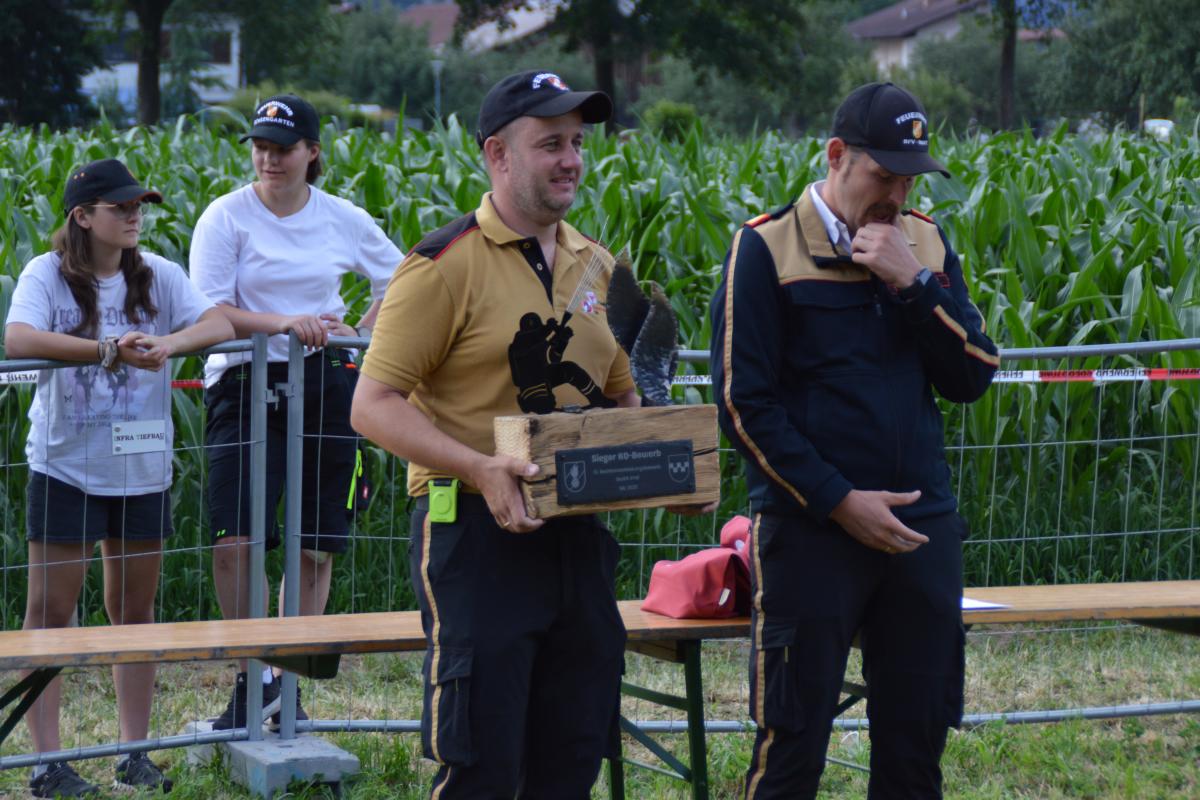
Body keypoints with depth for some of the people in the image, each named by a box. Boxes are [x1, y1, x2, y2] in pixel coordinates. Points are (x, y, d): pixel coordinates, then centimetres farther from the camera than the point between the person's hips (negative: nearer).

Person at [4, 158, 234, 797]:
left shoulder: (157, 275, 4)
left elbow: (220, 323, -7)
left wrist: (168, 343, -27)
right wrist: (108, 349, -33)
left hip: (142, 471, 4)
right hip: (66, 468, -4)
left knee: (135, 610, 10)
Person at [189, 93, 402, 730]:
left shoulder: (343, 219, 7)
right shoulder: (226, 217, -2)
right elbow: (209, 314, -9)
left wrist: (363, 336, 5)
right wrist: (281, 323, -23)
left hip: (327, 389, 3)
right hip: (245, 385, -3)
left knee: (316, 548, 5)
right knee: (236, 538, -17)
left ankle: (287, 685, 16)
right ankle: (251, 676, -5)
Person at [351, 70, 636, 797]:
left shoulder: (596, 266, 13)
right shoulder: (447, 265, -8)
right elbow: (374, 406, -12)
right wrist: (480, 469, -25)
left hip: (577, 536, 7)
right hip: (477, 533, -7)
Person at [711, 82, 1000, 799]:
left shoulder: (926, 243, 10)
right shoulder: (767, 249, -4)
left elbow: (974, 378, 3)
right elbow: (744, 403, -7)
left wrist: (913, 281, -10)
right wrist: (839, 500, -12)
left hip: (922, 527, 5)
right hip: (811, 532, -5)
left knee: (918, 735, 8)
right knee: (793, 740, -1)